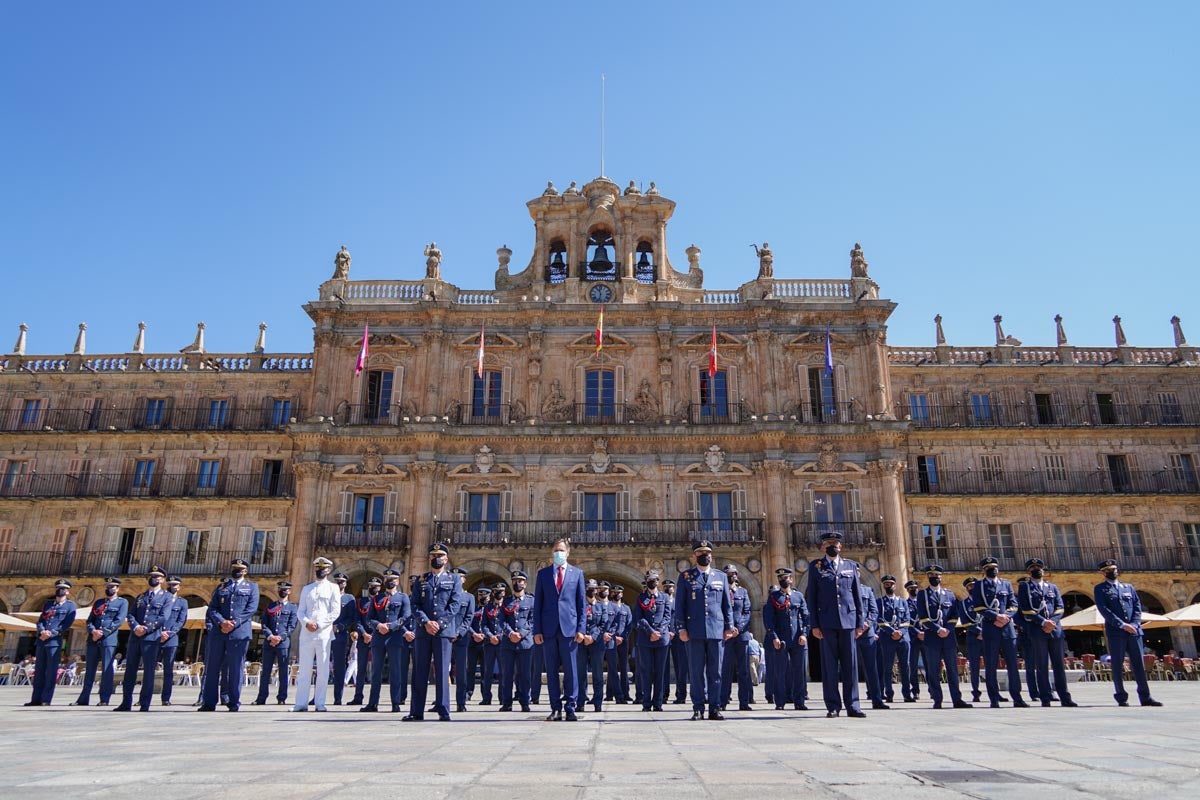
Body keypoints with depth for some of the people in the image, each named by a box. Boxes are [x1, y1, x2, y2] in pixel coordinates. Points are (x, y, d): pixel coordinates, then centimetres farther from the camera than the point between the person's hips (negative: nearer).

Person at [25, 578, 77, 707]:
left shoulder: (70, 605, 4)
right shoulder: (48, 603, 19)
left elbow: (67, 624, -5)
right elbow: (40, 620, 11)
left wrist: (51, 633, -13)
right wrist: (42, 631, -9)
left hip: (55, 641, -5)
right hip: (41, 641, 5)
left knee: (51, 671, -4)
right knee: (39, 670, 7)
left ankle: (46, 700, -1)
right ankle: (36, 699, 13)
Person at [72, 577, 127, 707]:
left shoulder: (122, 602, 4)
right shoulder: (98, 602, 20)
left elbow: (119, 621, -6)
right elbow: (89, 620, 14)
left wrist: (102, 633, -12)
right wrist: (93, 631, -7)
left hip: (109, 639, -5)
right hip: (93, 640, 5)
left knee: (106, 669, -5)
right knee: (89, 669, 9)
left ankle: (104, 699, -2)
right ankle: (83, 699, 16)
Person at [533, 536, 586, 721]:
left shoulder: (577, 573, 9)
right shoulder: (543, 573, 10)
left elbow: (581, 603, 7)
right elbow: (538, 603, 8)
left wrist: (581, 628, -2)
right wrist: (537, 630, 1)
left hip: (569, 628, -1)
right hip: (549, 629, 1)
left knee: (570, 670, -1)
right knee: (551, 671, 5)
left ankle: (570, 708, 6)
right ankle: (556, 709, 12)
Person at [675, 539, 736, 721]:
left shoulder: (720, 577, 13)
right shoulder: (685, 576, 7)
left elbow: (727, 605, 14)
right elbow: (679, 604, 5)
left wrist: (729, 626, 6)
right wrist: (681, 628, -3)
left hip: (716, 631, 2)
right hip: (695, 631, -2)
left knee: (715, 671, 4)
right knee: (696, 671, 1)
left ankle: (714, 708, 10)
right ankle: (698, 708, 7)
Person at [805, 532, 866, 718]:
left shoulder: (851, 566, 13)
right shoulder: (815, 566, 7)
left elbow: (857, 595, 12)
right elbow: (811, 597, 5)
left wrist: (860, 622, 5)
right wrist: (815, 624, -2)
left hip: (848, 621, 2)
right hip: (826, 623, -1)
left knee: (850, 664, 2)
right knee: (829, 665, 0)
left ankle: (852, 705, 8)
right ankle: (833, 706, 6)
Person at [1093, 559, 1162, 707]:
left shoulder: (1129, 587, 17)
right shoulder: (1100, 589, 4)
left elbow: (1138, 606, 9)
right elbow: (1103, 609, -7)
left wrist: (1134, 624, -7)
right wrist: (1122, 625, -15)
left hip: (1134, 631, 4)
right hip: (1115, 632, -3)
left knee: (1139, 664, 4)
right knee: (1117, 665, -1)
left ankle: (1145, 697, 9)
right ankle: (1121, 698, 5)